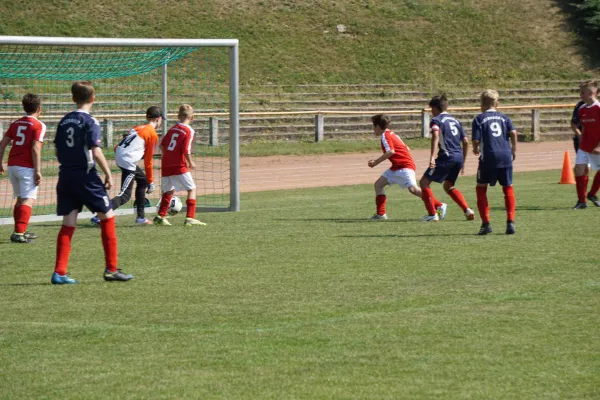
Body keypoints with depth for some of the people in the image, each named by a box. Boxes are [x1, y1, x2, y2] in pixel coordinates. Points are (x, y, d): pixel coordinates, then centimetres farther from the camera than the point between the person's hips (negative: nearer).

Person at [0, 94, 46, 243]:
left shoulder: (16, 124, 13)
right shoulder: (39, 125, -6)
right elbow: (35, 149, -15)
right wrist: (38, 171, -14)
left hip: (12, 166, 7)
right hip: (27, 167, -7)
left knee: (20, 199, 19)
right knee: (28, 200, -8)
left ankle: (20, 232, 25)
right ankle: (19, 233, -21)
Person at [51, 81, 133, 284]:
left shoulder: (64, 121, 9)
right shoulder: (89, 122, -11)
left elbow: (58, 150, 12)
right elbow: (96, 152, -17)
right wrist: (108, 174, -9)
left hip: (66, 176, 7)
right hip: (86, 176, -6)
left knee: (68, 223, 7)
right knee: (107, 217, 6)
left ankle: (59, 273, 0)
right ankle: (111, 269, 6)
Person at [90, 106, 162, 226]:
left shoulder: (138, 128, 20)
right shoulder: (153, 134, -3)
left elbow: (117, 148, 18)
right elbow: (148, 161, -4)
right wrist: (151, 182, 3)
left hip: (119, 156, 9)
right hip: (128, 161, -9)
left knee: (142, 181, 26)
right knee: (125, 195, -9)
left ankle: (141, 217, 29)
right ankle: (99, 218, -23)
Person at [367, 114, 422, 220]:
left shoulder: (385, 136, -9)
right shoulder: (391, 134, 19)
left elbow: (391, 151, -24)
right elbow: (406, 148, 19)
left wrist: (376, 162, -16)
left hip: (405, 166, -11)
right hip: (396, 167, 11)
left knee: (413, 188, -22)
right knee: (379, 184, 8)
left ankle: (439, 206, -21)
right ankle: (381, 214, 7)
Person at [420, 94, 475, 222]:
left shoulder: (436, 120, 0)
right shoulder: (455, 120, 22)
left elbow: (436, 135, -20)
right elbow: (465, 142, 21)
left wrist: (432, 157, -29)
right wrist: (462, 162, 28)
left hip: (447, 157, -7)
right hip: (459, 157, 7)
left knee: (424, 182, 3)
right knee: (448, 186, 24)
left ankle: (432, 214, -6)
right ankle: (467, 210, 8)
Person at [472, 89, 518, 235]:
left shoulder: (479, 119, 3)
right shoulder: (504, 117, 12)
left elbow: (476, 140, -5)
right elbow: (513, 132, -3)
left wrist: (476, 150, 16)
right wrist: (514, 149, 10)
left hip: (488, 157, -3)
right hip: (505, 156, 3)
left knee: (481, 188, 10)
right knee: (508, 188, 12)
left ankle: (486, 223, 1)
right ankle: (510, 222, 1)